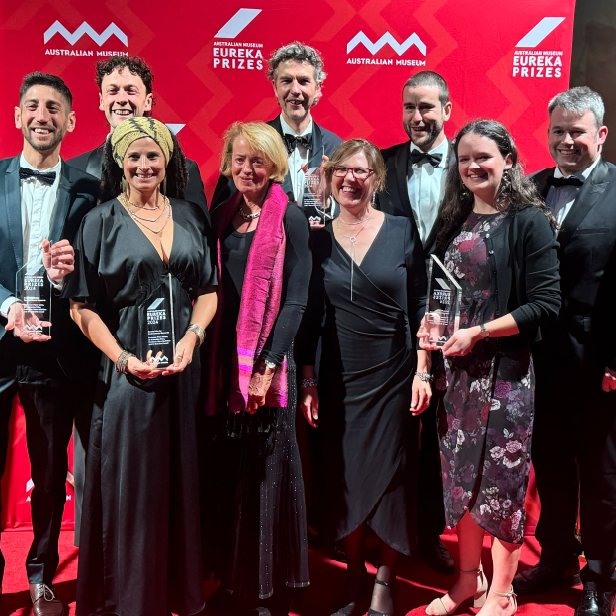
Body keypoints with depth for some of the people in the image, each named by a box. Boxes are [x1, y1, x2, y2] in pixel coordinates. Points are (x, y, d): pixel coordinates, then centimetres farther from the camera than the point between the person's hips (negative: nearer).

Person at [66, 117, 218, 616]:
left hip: (185, 365, 3)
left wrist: (193, 336, -8)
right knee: (132, 485, 4)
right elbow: (83, 307, -2)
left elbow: (209, 289, 10)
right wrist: (125, 359, -13)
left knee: (183, 479, 10)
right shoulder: (101, 221, 1)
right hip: (126, 370, -3)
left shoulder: (191, 216, 10)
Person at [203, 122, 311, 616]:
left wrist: (268, 367, -14)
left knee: (269, 470, 3)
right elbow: (215, 291, 12)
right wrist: (216, 361, 2)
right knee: (230, 472, 10)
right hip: (225, 361, 4)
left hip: (267, 363, -4)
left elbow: (295, 300, -8)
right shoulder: (223, 218, 12)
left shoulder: (290, 219, -3)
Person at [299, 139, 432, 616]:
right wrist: (307, 379, 1)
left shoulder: (402, 231, -2)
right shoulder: (319, 239, 2)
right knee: (345, 478, 8)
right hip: (340, 377, 2)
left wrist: (422, 371, -5)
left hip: (395, 376, -1)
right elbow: (310, 314, 5)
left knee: (391, 477, 6)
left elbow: (420, 307, 0)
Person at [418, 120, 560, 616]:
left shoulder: (529, 220, -8)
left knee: (501, 477, 5)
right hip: (457, 368, 6)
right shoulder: (455, 221, 10)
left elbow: (546, 303, -13)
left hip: (505, 369, -5)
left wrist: (476, 332, -17)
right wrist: (430, 327, -2)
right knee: (460, 473, 12)